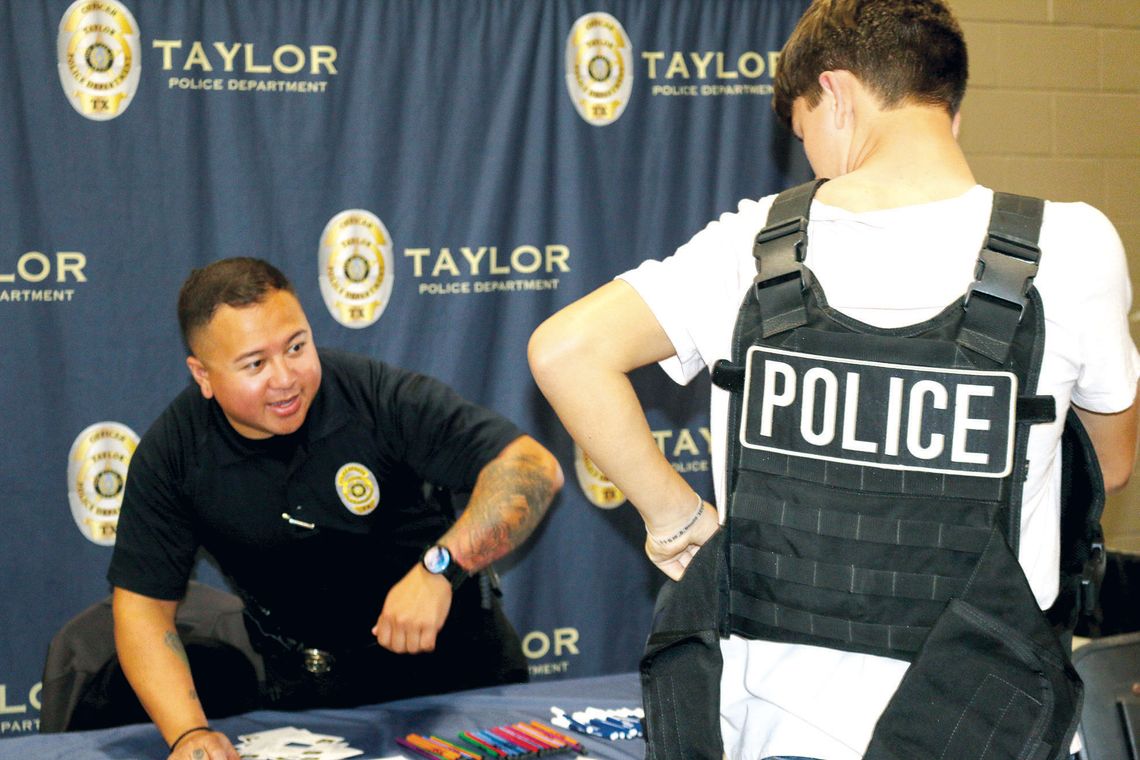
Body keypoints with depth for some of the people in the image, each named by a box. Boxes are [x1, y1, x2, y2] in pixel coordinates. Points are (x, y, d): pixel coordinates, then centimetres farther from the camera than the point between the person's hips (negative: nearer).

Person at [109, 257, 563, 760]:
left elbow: (534, 469, -24)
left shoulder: (377, 395, -20)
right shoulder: (171, 455, -12)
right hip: (305, 691, 3)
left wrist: (440, 567, -39)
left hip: (453, 664, -2)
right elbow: (142, 603, -10)